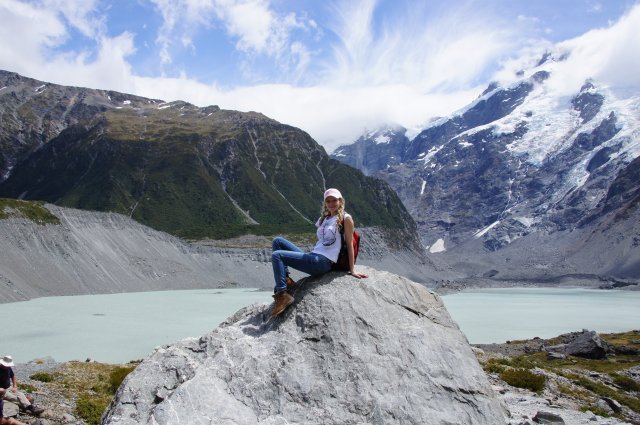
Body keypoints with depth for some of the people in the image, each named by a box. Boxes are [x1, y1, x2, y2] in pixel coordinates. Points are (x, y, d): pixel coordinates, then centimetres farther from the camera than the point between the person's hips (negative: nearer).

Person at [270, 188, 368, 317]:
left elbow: (349, 244, -4)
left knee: (276, 255, -18)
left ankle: (282, 295, -17)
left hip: (322, 262, -8)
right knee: (278, 241, 3)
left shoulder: (345, 218, -1)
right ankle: (285, 279, -4)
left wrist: (352, 270, -5)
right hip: (312, 257, 8)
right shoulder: (323, 219, 21)